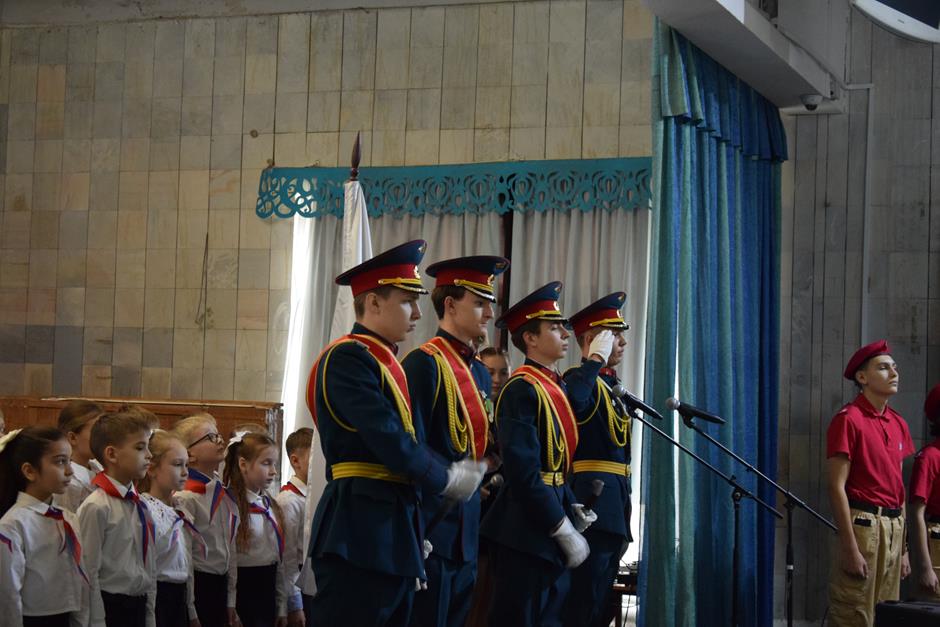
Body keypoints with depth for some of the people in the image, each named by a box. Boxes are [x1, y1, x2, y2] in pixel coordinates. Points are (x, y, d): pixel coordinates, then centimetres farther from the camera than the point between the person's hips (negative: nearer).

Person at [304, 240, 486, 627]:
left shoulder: (385, 362, 18)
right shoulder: (348, 357, -12)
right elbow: (390, 442, -19)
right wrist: (447, 481, -5)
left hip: (393, 534, 10)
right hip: (360, 534, -10)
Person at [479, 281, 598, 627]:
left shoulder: (555, 386, 13)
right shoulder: (521, 389, -15)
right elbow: (523, 472, -22)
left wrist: (573, 511, 5)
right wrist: (565, 530, -19)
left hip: (552, 527, 9)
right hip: (526, 533, -9)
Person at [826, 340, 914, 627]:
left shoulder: (898, 423, 14)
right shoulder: (848, 420, -8)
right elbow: (836, 487, -13)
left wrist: (904, 547, 14)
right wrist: (850, 548, -18)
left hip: (894, 528, 8)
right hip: (863, 524, -7)